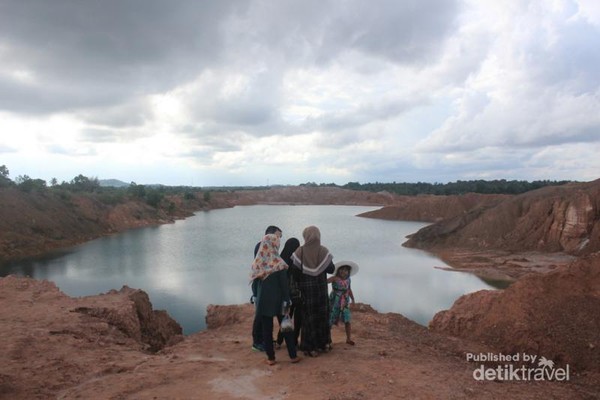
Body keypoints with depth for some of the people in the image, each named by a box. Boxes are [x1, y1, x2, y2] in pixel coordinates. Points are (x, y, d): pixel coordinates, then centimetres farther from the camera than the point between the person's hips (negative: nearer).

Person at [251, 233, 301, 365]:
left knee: (266, 328, 8)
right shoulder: (278, 263, -13)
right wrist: (286, 300, -7)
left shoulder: (257, 262, -2)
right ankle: (293, 355, 14)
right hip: (277, 299, -3)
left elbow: (255, 280, 6)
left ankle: (270, 357, 11)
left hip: (263, 299, 3)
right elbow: (284, 283, -12)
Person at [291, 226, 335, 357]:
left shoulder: (300, 251, -10)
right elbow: (331, 269, -6)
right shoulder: (324, 251, -8)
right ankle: (323, 344, 25)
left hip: (306, 288, -1)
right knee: (322, 315, 16)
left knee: (308, 316, 7)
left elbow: (294, 269, -11)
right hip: (321, 288, 1)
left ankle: (310, 347, 9)